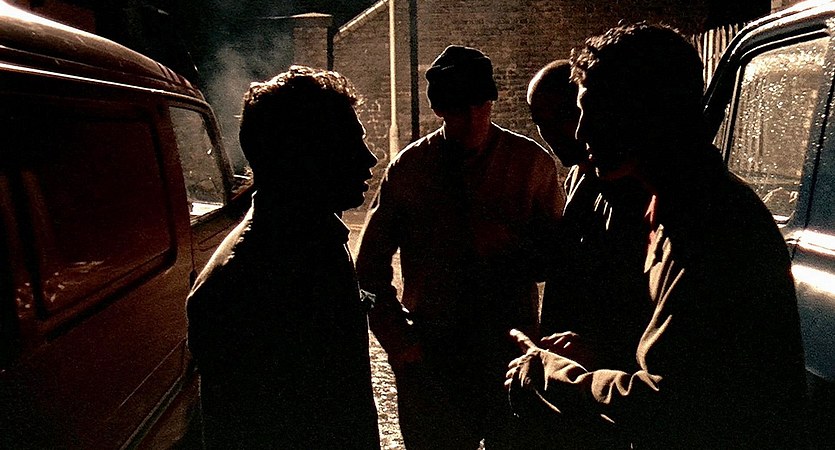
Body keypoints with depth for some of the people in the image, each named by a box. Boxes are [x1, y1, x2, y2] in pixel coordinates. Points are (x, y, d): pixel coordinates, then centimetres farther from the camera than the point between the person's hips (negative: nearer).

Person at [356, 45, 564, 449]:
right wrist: (397, 338, -2)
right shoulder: (408, 167, 0)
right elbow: (371, 264, 6)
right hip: (429, 353, 0)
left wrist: (511, 248, -15)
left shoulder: (533, 162, 0)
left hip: (510, 345, 0)